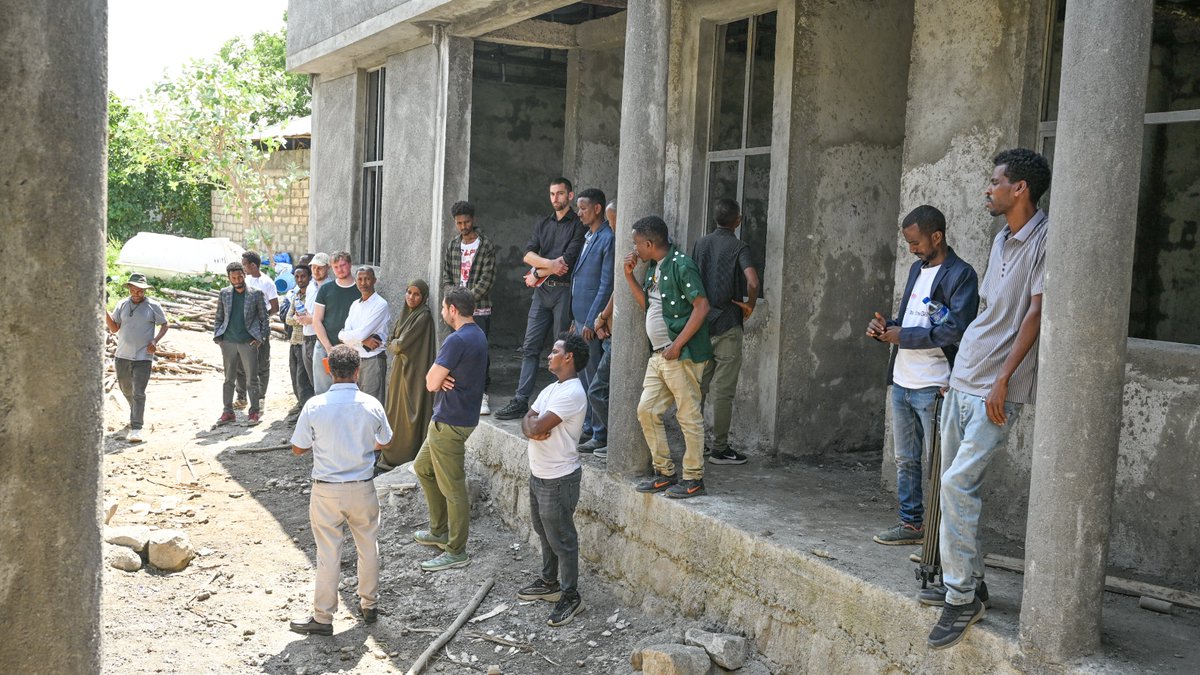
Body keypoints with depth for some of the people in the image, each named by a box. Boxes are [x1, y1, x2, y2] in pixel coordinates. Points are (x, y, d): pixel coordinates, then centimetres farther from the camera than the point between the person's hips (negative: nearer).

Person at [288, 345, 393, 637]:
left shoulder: (314, 406, -14)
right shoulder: (372, 405, -9)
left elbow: (298, 449, -5)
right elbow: (383, 443, 7)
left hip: (326, 491, -1)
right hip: (362, 488, 2)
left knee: (328, 553, 6)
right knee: (368, 547, 19)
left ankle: (322, 618, 15)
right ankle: (370, 604, 33)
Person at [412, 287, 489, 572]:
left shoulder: (457, 340, -22)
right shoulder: (478, 335, 10)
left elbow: (431, 383, -20)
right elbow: (433, 378, 12)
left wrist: (437, 379, 1)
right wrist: (441, 377, -10)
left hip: (450, 423, -11)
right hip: (447, 419, 11)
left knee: (452, 488, -2)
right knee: (422, 467, 24)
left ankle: (456, 552, 7)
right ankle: (439, 531, 34)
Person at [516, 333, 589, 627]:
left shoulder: (572, 394, -22)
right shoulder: (551, 389, 11)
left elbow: (538, 425, -27)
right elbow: (527, 421, 7)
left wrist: (533, 422, -4)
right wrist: (532, 429, -16)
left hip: (559, 479, -10)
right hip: (539, 473, 10)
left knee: (562, 539, 0)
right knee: (545, 533, 22)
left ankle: (570, 596, 10)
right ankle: (549, 582, 37)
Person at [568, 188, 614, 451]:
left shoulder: (607, 239, -14)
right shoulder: (588, 238, 15)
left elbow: (606, 285, -17)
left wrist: (591, 321, -18)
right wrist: (576, 318, 18)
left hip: (592, 320, -9)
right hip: (581, 317, 9)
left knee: (594, 378, -5)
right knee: (583, 374, 15)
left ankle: (600, 436, 2)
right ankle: (588, 426, 24)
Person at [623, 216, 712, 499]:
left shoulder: (681, 266, -14)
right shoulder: (654, 267, 14)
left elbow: (701, 307, -19)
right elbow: (646, 304, 22)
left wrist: (677, 345, -19)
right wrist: (629, 275, 10)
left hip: (682, 355, -10)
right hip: (659, 355, 10)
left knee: (689, 416, -1)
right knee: (647, 410, 9)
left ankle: (693, 479, 8)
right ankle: (665, 473, 19)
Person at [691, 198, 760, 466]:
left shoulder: (701, 244, 7)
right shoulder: (738, 247, -10)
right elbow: (752, 281, -26)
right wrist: (750, 306, -9)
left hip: (701, 323, 6)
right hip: (727, 325, -6)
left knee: (698, 386, 14)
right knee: (723, 390, 0)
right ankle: (719, 449, 5)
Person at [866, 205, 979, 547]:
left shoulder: (961, 275, -11)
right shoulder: (917, 269, 16)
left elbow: (956, 330, -20)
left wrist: (904, 336, -15)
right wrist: (886, 327, 4)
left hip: (934, 388, -8)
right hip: (902, 382, 9)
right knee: (906, 460, 15)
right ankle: (911, 523, 27)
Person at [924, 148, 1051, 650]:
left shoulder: (1045, 240, -11)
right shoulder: (1001, 240, 15)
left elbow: (1035, 313, -16)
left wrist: (1002, 379, -20)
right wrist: (962, 368, 17)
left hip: (997, 390, -9)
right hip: (962, 381, 9)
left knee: (958, 483, -15)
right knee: (954, 485, 11)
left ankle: (963, 597, -5)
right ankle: (965, 583, 22)